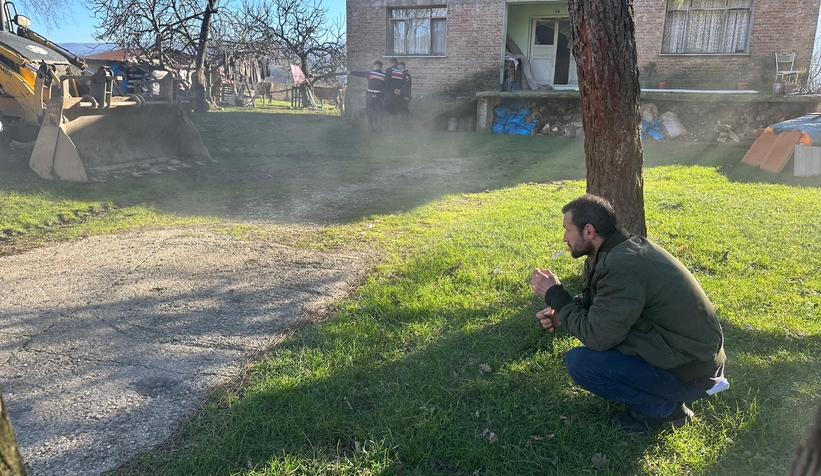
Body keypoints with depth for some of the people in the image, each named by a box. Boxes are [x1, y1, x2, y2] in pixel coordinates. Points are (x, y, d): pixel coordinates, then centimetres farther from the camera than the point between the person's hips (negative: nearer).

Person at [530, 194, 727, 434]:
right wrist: (562, 312, -3)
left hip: (689, 370, -9)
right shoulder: (625, 246, 1)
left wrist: (554, 295, -14)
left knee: (579, 362, -18)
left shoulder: (622, 267, -28)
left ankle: (662, 407, 1)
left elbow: (597, 338, -24)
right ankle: (660, 395, 15)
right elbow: (593, 299, 15)